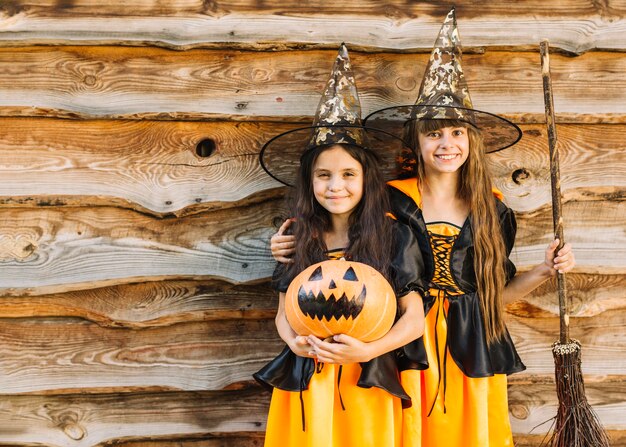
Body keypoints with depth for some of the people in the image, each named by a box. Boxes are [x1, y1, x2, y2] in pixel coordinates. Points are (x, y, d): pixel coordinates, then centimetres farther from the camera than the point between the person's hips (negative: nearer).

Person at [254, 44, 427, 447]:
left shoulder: (395, 236, -5)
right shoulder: (297, 239, 1)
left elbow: (415, 316, -5)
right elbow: (283, 311, 9)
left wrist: (367, 351, -19)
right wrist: (294, 340, -12)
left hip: (367, 386, -2)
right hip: (304, 386, 2)